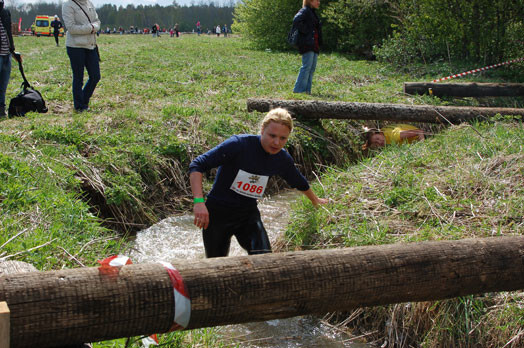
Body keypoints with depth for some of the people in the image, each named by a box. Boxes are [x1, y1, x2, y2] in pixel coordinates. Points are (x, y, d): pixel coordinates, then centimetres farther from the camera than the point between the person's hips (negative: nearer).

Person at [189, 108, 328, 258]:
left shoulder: (282, 159, -4)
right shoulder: (239, 144, -22)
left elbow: (299, 182, 19)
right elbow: (197, 165, -24)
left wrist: (315, 200, 36)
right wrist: (199, 201, -35)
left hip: (248, 213, 3)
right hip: (218, 212, -3)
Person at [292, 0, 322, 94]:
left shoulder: (313, 13, 23)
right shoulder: (305, 11, -5)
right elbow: (296, 21, -21)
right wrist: (306, 31, -17)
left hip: (314, 44, 9)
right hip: (307, 43, -9)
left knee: (312, 68, 5)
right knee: (307, 66, -12)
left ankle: (307, 90, 7)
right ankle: (299, 89, -10)